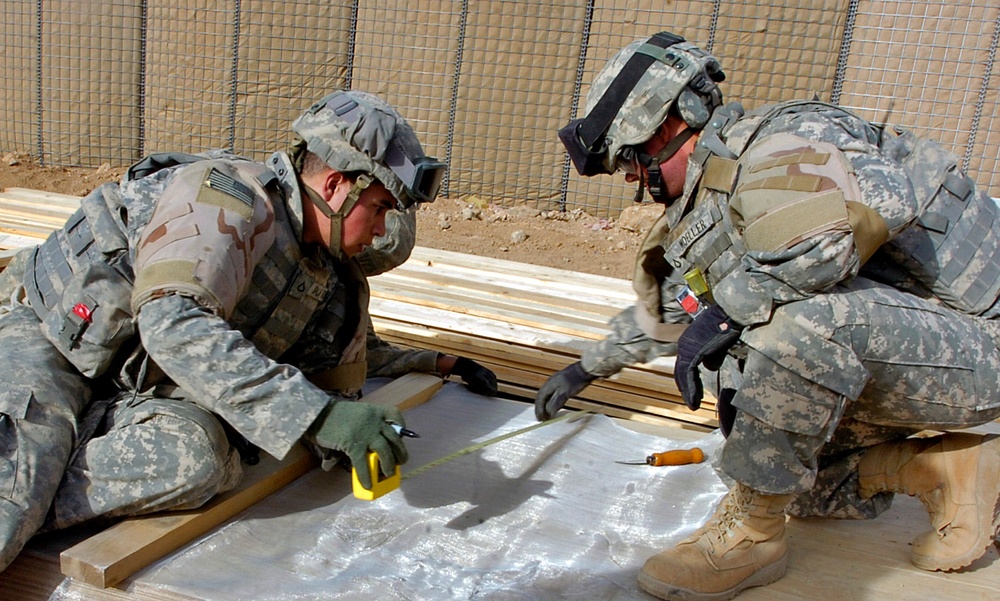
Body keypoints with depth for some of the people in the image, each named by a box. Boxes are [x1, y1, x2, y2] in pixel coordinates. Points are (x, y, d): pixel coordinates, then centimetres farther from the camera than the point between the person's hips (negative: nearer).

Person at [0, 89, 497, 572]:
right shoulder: (230, 198, -22)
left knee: (200, 457, -27)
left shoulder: (326, 275, 3)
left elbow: (345, 346, 22)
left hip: (131, 389, 7)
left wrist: (436, 362, 15)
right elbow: (173, 324, -37)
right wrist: (318, 413, -44)